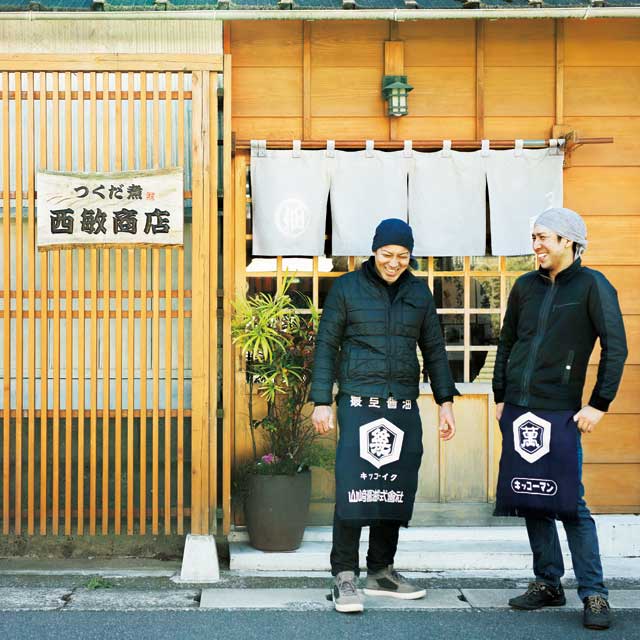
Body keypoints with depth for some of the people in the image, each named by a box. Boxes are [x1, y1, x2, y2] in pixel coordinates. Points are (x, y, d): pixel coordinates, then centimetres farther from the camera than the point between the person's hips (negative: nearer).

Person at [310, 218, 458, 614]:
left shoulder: (419, 292, 11)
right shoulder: (347, 288, 1)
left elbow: (434, 349, 15)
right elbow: (326, 345, 2)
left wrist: (446, 401, 9)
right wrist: (322, 402, -4)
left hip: (404, 407, 4)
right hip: (359, 403, -4)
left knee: (397, 489, 6)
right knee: (354, 487, -12)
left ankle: (381, 572, 19)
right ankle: (345, 577, -6)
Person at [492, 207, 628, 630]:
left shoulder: (592, 285, -5)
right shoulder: (525, 286, 11)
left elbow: (615, 348, -9)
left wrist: (599, 404, -12)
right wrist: (500, 397, 13)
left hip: (560, 413, -6)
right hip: (517, 410, 6)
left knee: (571, 503, -6)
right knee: (532, 500, 10)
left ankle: (594, 594, 2)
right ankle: (548, 584, 21)